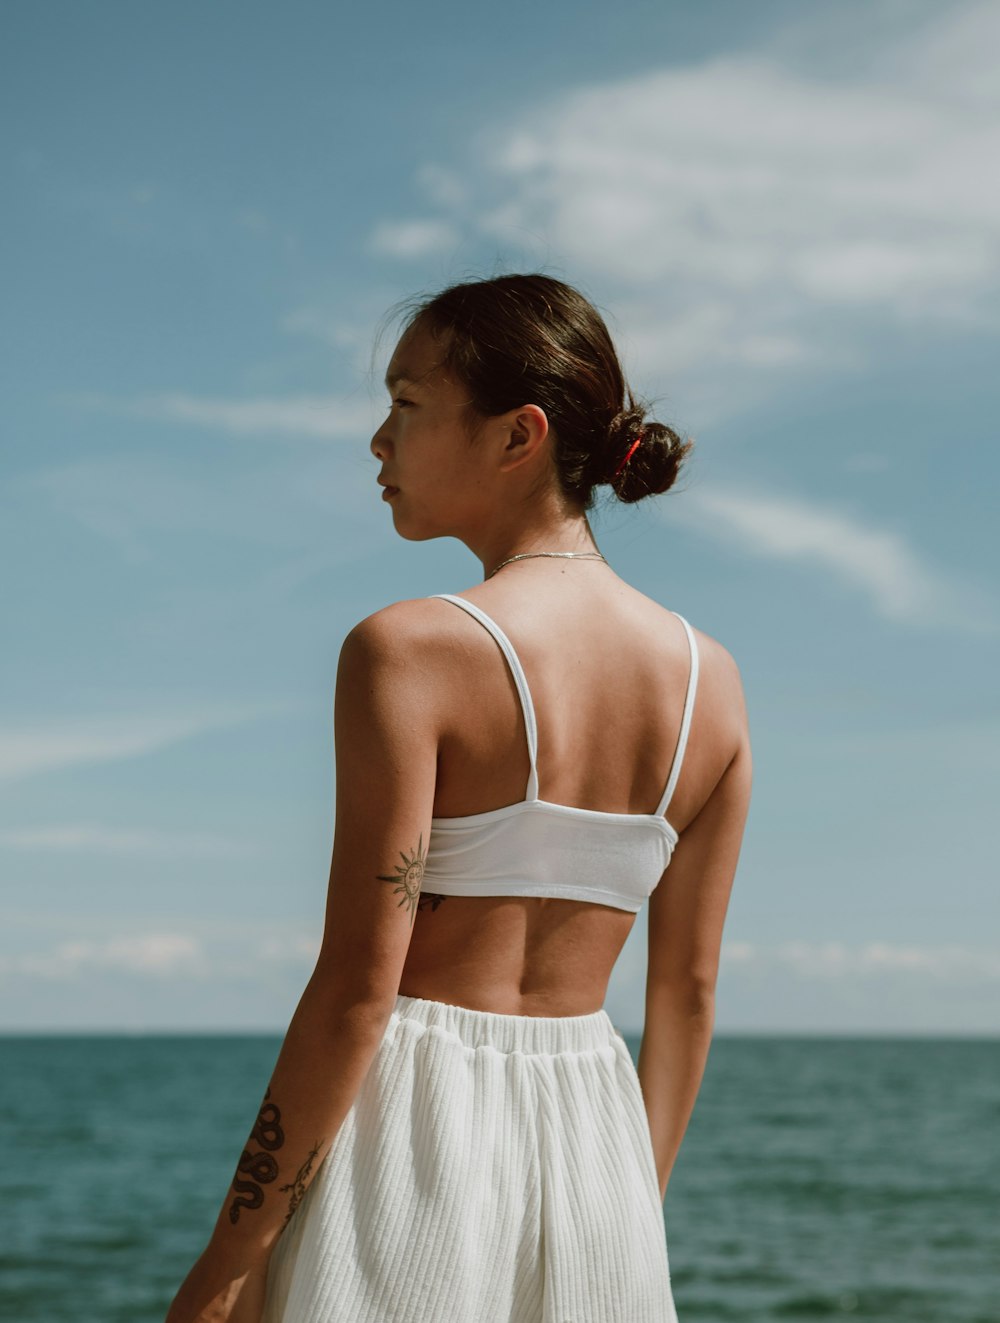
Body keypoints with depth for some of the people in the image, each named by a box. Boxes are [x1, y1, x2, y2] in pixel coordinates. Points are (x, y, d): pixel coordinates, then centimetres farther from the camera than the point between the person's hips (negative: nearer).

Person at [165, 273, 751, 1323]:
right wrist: (633, 1212, 19)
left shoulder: (410, 652, -13)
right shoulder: (709, 677, 4)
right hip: (597, 1138, 6)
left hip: (416, 1129, -5)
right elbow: (689, 992, 8)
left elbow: (357, 986, -16)